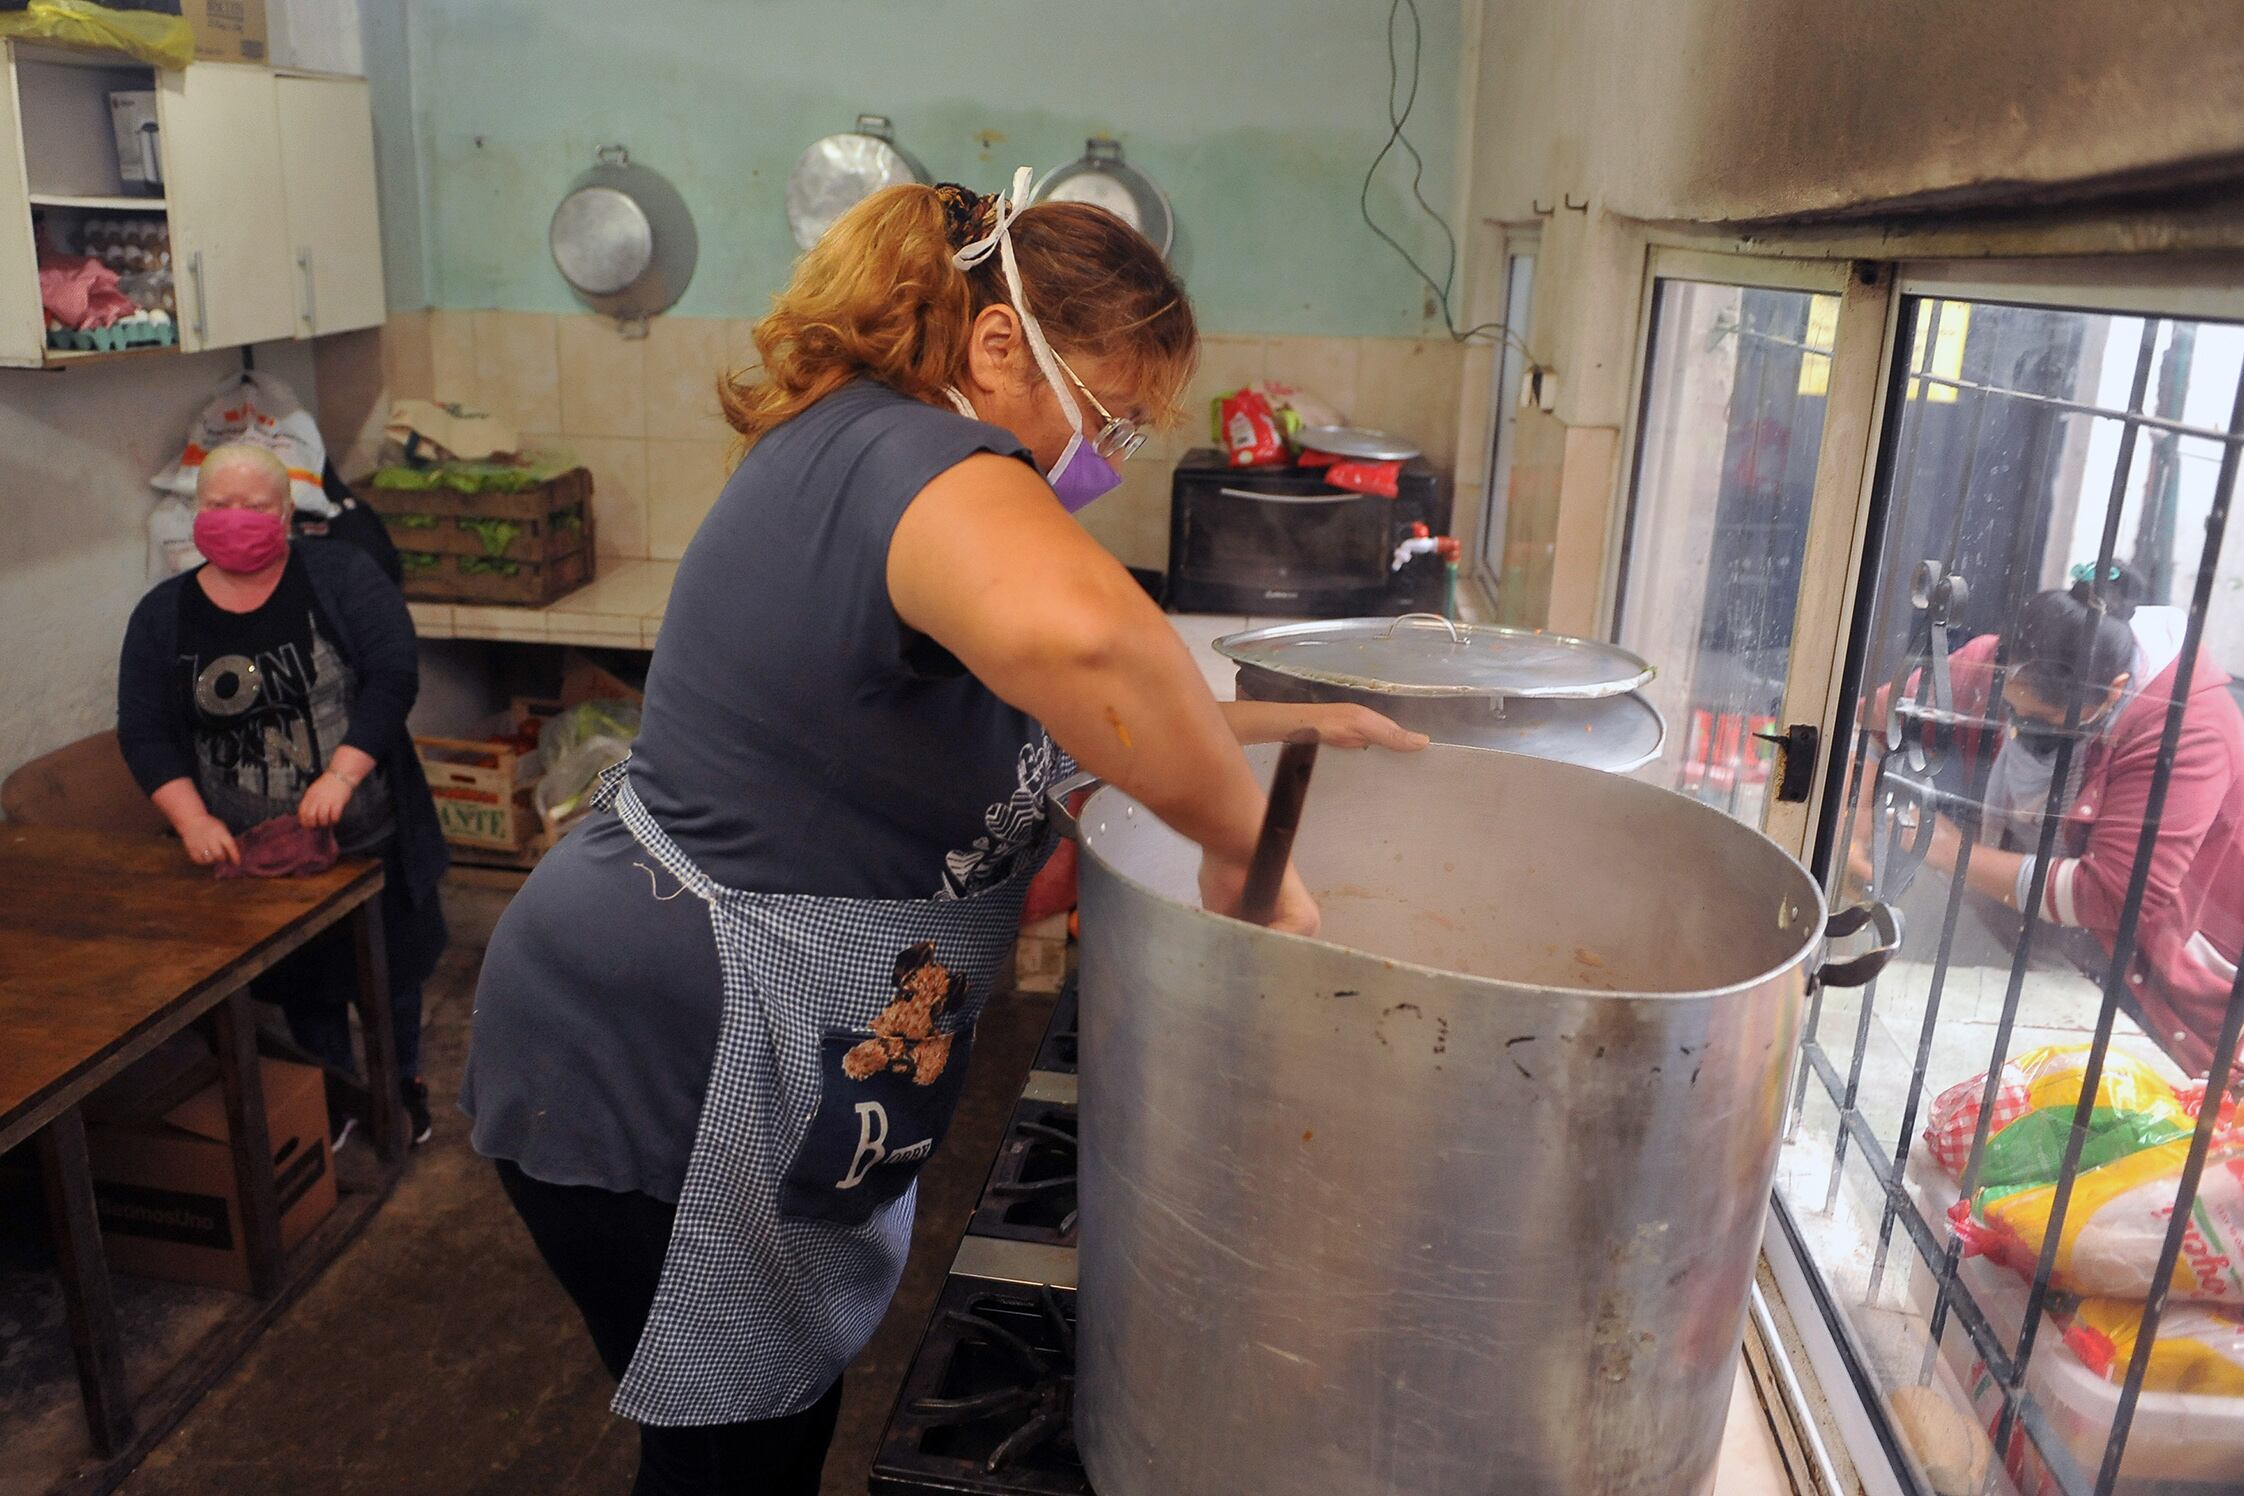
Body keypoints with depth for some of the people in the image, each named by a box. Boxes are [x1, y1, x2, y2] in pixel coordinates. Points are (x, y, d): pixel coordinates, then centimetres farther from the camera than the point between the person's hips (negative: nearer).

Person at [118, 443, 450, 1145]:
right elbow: (144, 733, -3)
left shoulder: (341, 575, -8)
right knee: (302, 984, 18)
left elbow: (394, 673, -18)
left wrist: (341, 774, -27)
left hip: (371, 836, -2)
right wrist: (191, 818, -19)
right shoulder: (163, 615, 0)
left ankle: (402, 1079, 40)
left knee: (393, 966, 15)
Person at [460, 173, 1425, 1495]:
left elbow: (1032, 717, 19)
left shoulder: (847, 454, 9)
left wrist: (1262, 727, 13)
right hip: (656, 1092, -9)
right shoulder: (918, 460, -23)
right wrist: (1241, 839, -32)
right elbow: (1073, 633, -49)